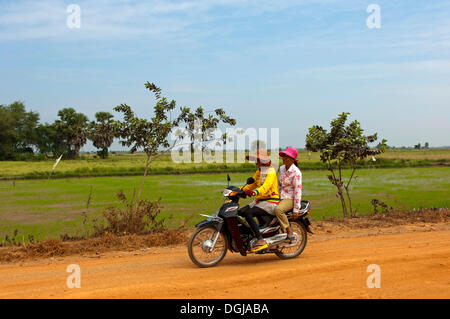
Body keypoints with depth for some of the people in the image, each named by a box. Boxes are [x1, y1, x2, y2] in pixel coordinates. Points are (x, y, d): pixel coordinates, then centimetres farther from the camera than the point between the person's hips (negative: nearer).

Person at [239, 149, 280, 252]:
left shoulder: (271, 172, -13)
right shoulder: (259, 171, 17)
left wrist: (254, 192, -47)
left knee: (248, 213, -28)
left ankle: (260, 240, -33)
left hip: (270, 202, -9)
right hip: (259, 200, 9)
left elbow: (265, 187, -29)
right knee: (240, 212, -5)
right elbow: (252, 184, 23)